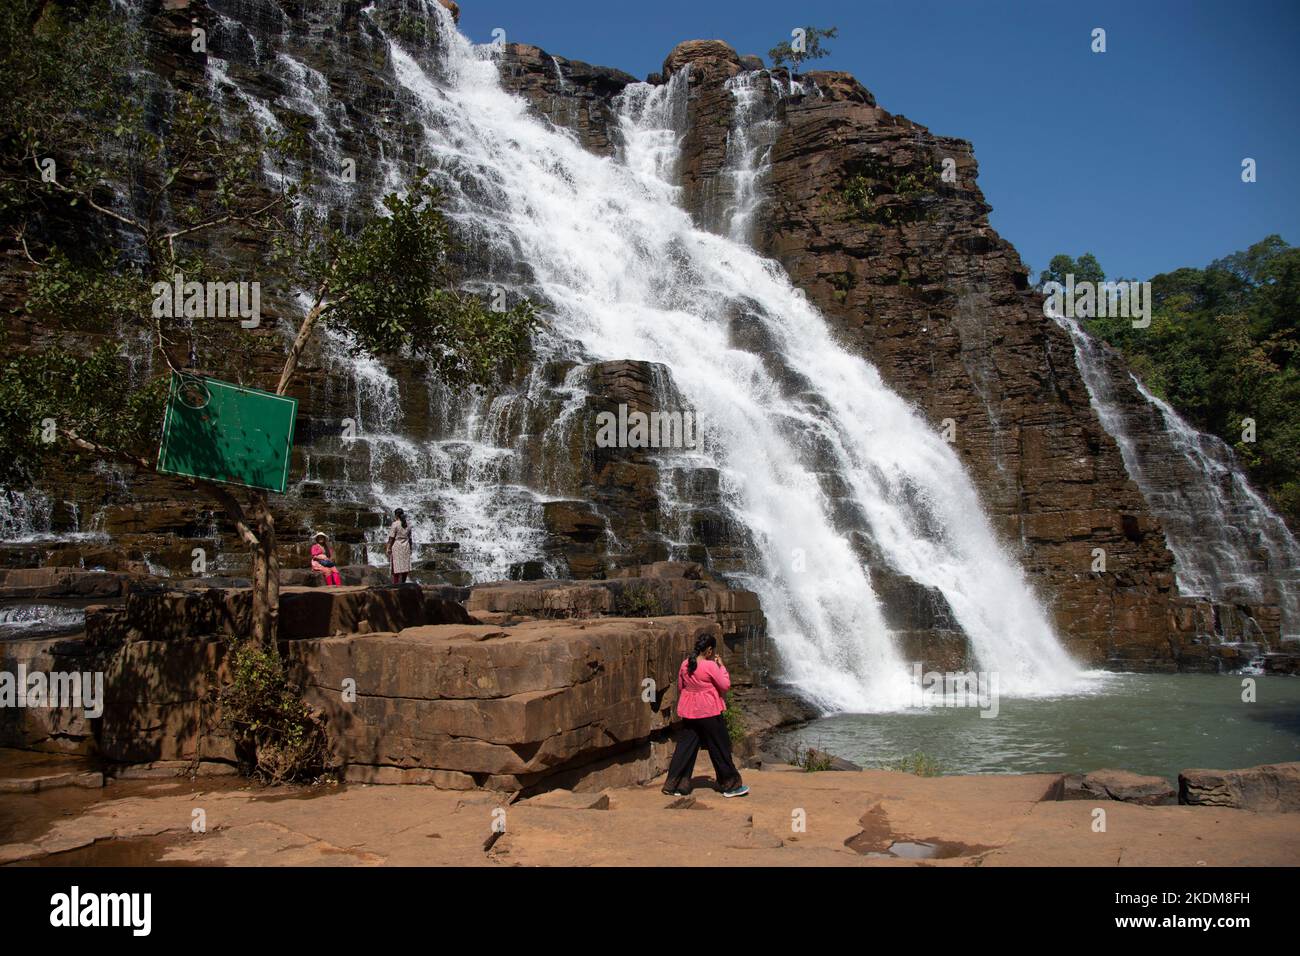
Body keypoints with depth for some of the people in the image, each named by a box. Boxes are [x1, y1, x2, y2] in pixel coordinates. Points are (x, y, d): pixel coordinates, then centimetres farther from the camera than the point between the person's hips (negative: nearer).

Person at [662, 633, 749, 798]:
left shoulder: (685, 664, 2)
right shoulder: (711, 666, -16)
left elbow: (680, 687, 12)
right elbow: (725, 686, -9)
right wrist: (721, 666, -2)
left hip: (689, 713, 6)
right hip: (709, 712, -6)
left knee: (685, 748, 11)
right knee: (720, 748, 7)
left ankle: (673, 785, 10)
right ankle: (730, 785, 15)